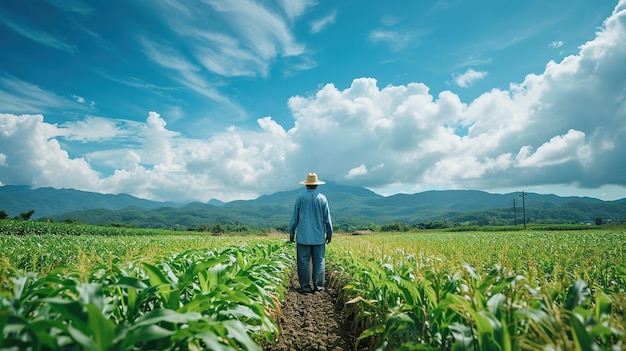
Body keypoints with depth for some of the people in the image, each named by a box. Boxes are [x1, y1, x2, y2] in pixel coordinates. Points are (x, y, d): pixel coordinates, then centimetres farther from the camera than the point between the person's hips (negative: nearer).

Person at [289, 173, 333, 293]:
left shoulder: (300, 197, -3)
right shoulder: (322, 198, 1)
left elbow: (294, 217, 0)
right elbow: (327, 218, 5)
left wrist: (291, 233, 9)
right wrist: (329, 233, 15)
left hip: (303, 236, -1)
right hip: (319, 236, 2)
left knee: (303, 262, 3)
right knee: (319, 261, 7)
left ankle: (305, 286, 5)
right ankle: (318, 286, 9)